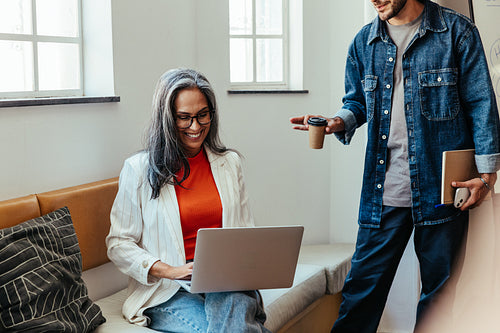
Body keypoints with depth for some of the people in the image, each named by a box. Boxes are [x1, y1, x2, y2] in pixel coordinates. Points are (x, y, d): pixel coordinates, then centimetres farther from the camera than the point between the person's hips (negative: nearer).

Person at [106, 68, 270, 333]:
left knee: (233, 306, -34)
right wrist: (170, 271, -15)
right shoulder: (138, 169, 1)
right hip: (169, 291, -1)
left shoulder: (229, 163, 13)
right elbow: (119, 243, 1)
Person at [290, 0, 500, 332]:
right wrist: (340, 122, -2)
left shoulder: (456, 31, -1)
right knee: (363, 285, 4)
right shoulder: (365, 41, 10)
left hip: (441, 187, -2)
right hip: (383, 190, 2)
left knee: (440, 287, 10)